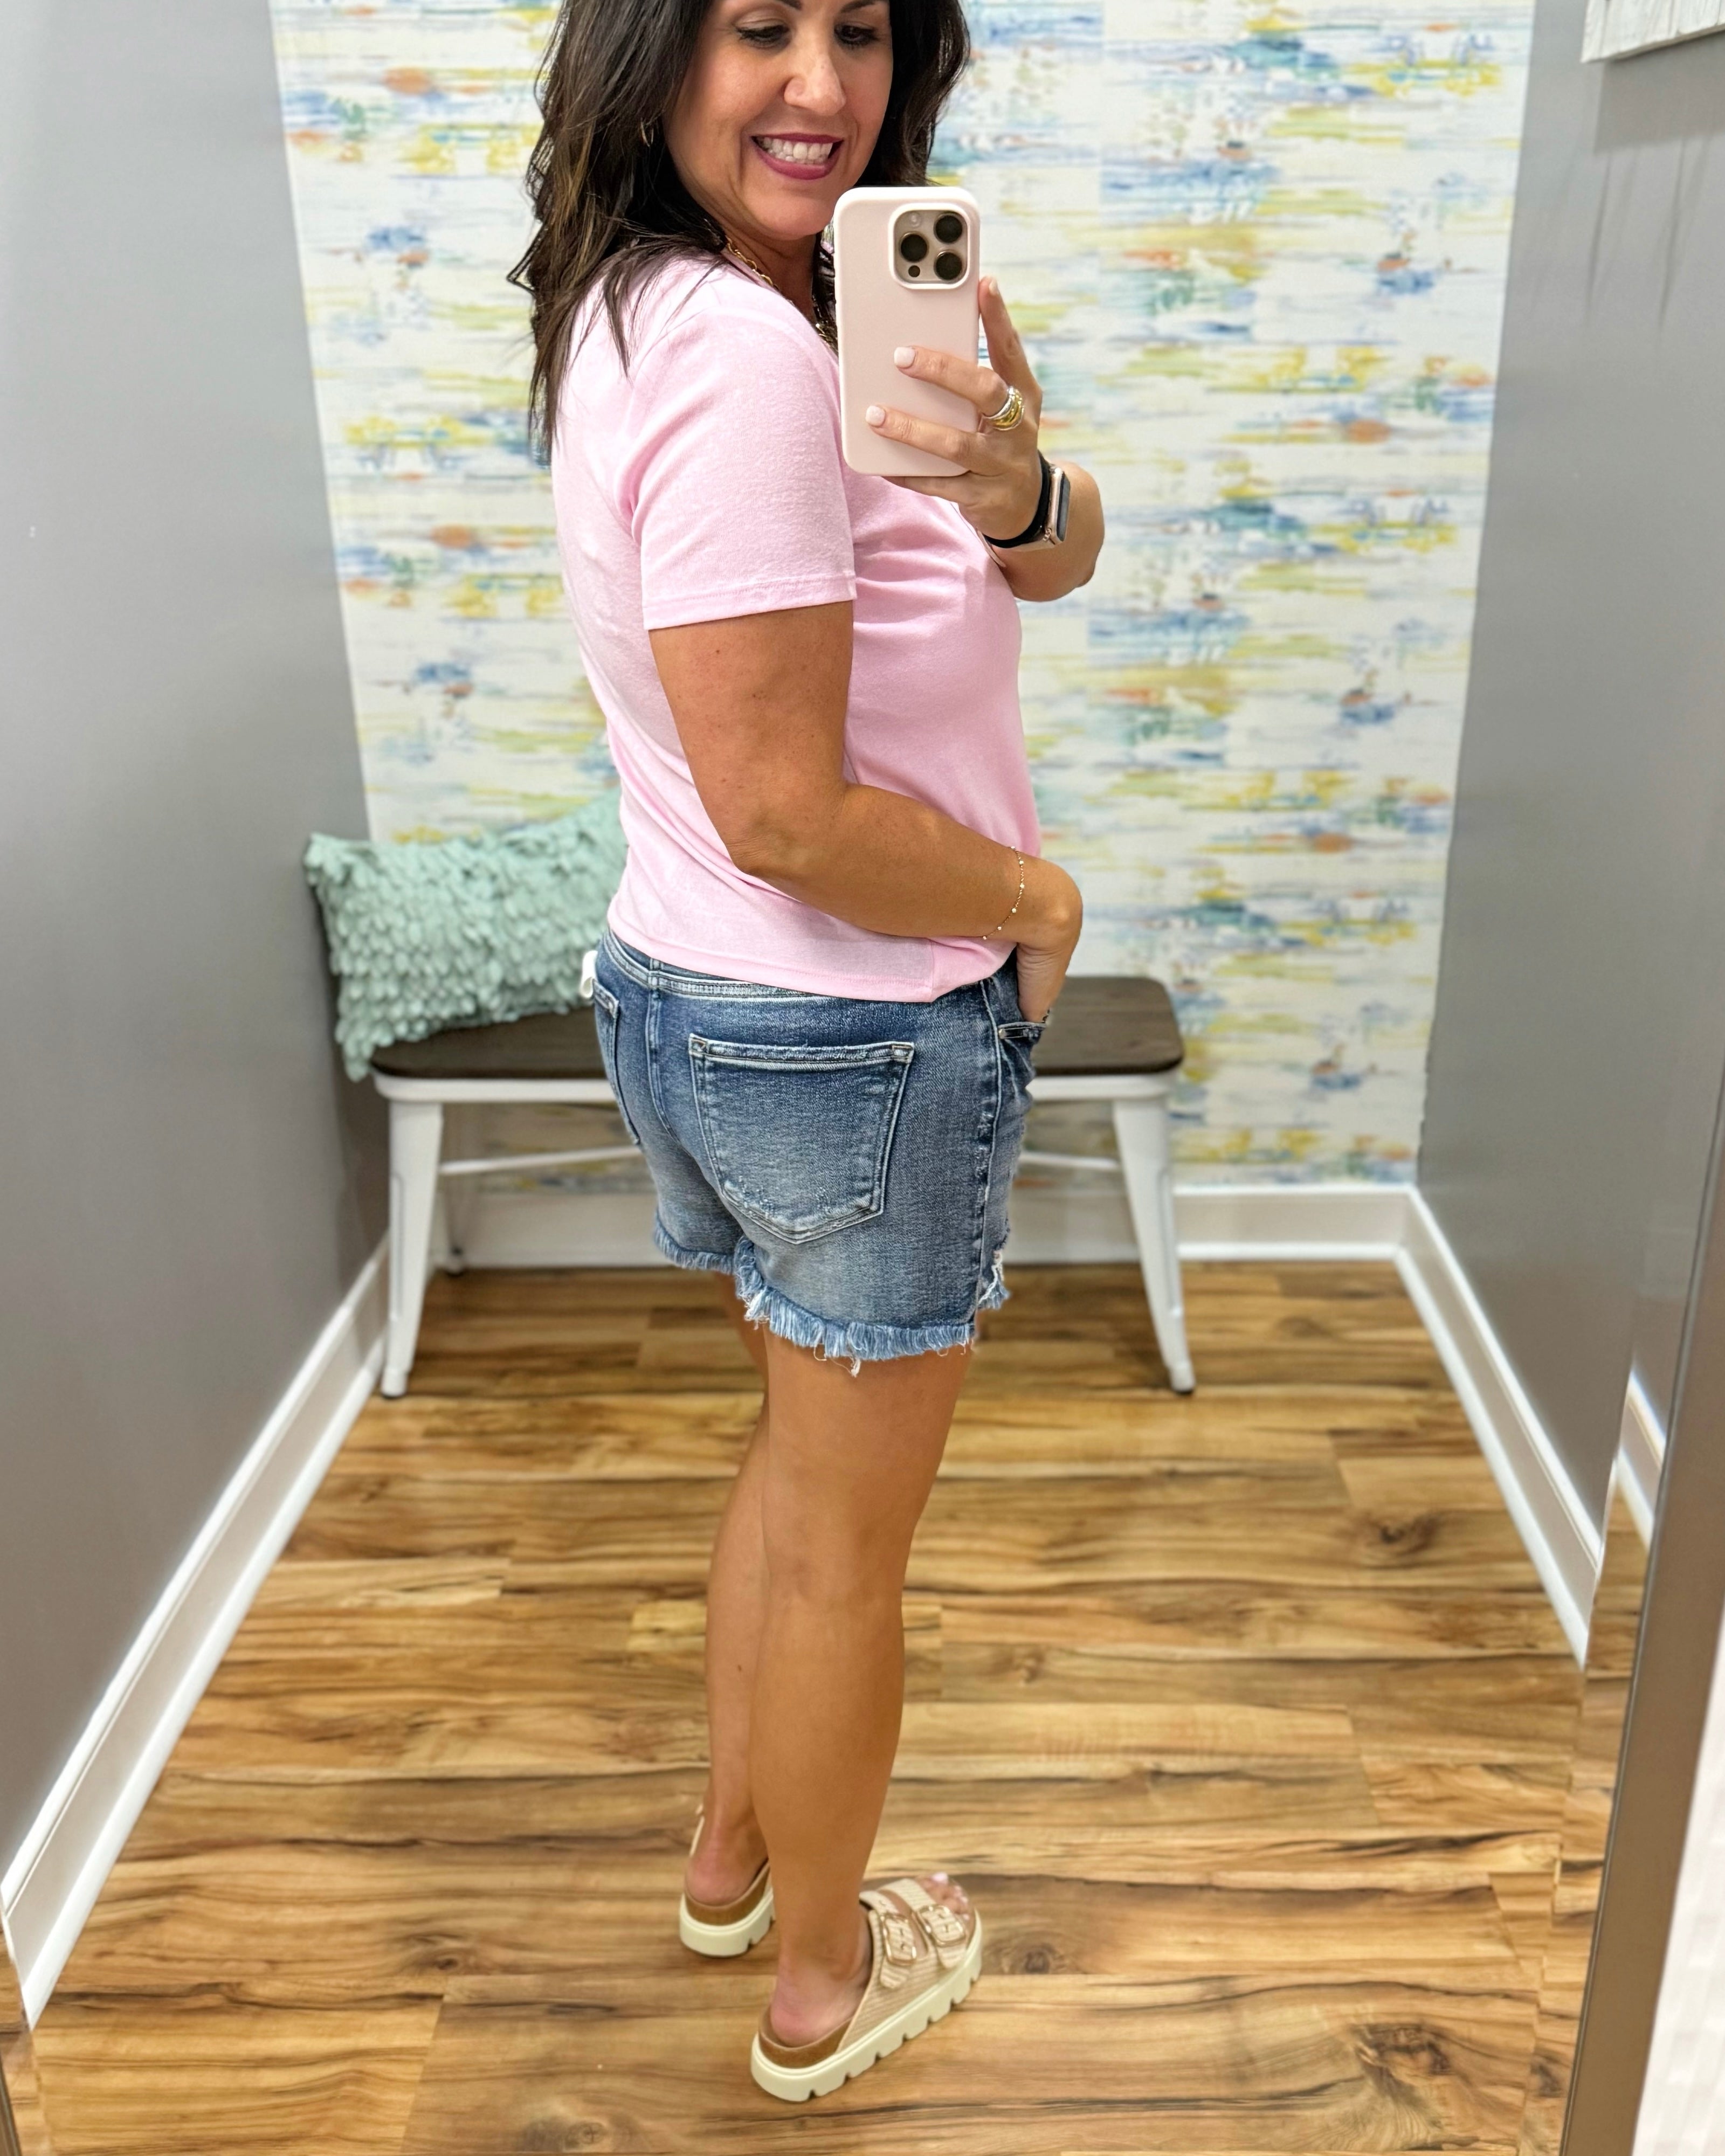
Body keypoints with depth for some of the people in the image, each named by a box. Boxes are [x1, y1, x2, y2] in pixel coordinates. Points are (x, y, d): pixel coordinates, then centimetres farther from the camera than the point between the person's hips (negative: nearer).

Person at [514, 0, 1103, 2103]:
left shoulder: (644, 312, 8)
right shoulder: (745, 352, -22)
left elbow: (1056, 568, 3)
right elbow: (787, 813, -26)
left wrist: (1009, 486, -19)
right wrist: (1036, 896, -11)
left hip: (682, 995, 9)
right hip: (861, 1041, -9)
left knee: (800, 1453, 27)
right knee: (847, 1540, 12)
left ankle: (732, 1857, 49)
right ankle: (824, 1981, 38)